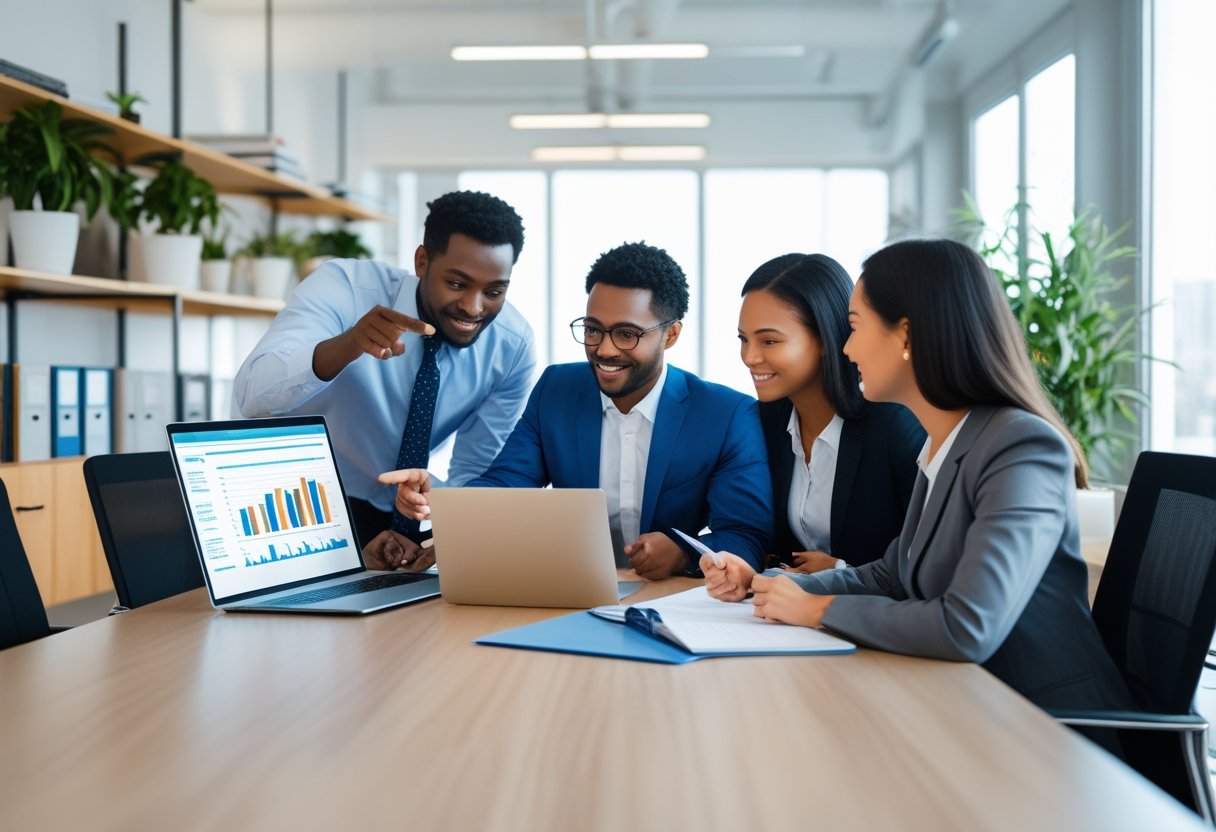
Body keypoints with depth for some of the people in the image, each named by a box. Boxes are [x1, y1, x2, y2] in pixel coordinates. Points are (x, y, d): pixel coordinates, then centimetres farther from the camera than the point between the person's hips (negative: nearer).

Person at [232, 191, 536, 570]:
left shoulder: (513, 346, -15)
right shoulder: (346, 287, -23)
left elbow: (472, 474, -8)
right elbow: (249, 397, -35)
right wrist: (348, 344, -52)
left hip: (410, 516, 4)